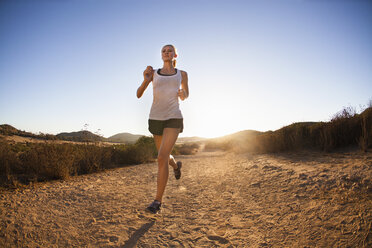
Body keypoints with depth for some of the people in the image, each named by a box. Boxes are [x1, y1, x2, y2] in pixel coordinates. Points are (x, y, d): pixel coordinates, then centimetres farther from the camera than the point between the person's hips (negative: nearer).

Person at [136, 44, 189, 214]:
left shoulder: (182, 74, 10)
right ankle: (176, 165, 56)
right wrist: (145, 79, -19)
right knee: (164, 157, 17)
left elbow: (186, 95, 22)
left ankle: (158, 201, -9)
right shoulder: (153, 73, 10)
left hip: (173, 119, -3)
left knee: (162, 158, -19)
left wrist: (182, 95, -4)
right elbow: (139, 94, 1)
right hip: (156, 119, 3)